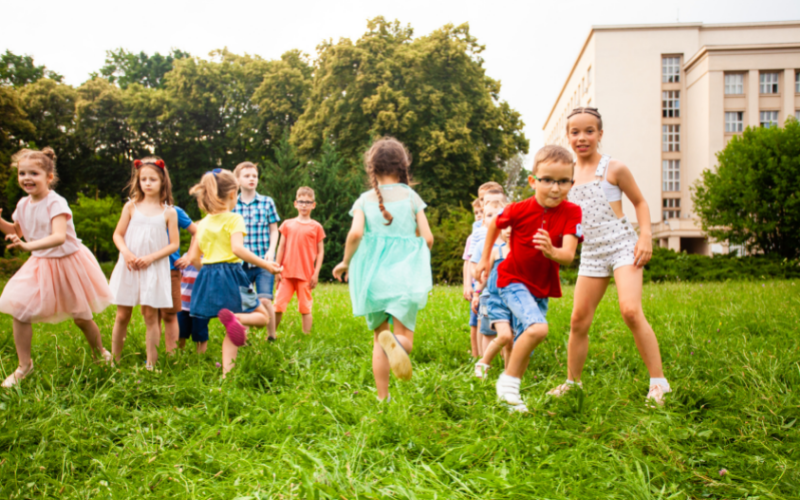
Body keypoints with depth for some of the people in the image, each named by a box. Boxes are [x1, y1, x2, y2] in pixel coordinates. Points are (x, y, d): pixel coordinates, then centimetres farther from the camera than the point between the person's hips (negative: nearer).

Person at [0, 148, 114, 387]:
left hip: (67, 262, -5)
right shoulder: (23, 204, -1)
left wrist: (28, 245, -50)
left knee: (81, 317, 6)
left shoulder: (56, 203, -22)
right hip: (40, 265, 6)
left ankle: (100, 352, 34)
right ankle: (24, 365, 9)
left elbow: (59, 237, -37)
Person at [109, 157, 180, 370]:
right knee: (122, 315, 6)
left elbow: (174, 244, -1)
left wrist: (151, 257, -13)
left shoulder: (168, 212, 1)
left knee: (150, 314, 1)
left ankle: (151, 364, 8)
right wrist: (126, 253, -11)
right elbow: (118, 234, 7)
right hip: (128, 266, 2)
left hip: (154, 268, -1)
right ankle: (114, 360, 19)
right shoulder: (131, 206, 6)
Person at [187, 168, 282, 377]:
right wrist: (266, 265, -19)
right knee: (263, 316, 7)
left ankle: (226, 372, 3)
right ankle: (234, 317, -23)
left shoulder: (203, 223, 13)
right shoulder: (233, 219, -6)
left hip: (208, 277, 6)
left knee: (232, 333, 15)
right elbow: (238, 249, -22)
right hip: (230, 275, -6)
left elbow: (193, 258, 13)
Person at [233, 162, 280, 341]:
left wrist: (271, 250, -6)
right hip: (240, 262, 2)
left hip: (263, 260, -1)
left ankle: (271, 336, 8)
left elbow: (274, 230, 8)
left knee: (265, 300, -10)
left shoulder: (267, 202, 5)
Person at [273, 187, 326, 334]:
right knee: (278, 306, -1)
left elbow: (320, 251, 4)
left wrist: (316, 273, -2)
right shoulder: (287, 224, 9)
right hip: (287, 273, 2)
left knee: (305, 309, 4)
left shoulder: (316, 227, 3)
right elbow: (281, 247, 11)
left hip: (306, 275, -1)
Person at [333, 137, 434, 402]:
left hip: (373, 275, 2)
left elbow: (356, 233, -12)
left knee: (379, 338, 14)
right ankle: (396, 341, -39)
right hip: (404, 275, -2)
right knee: (405, 337, -1)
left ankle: (383, 398, 12)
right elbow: (427, 238, -2)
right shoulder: (411, 196, 2)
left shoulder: (365, 199, 3)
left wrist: (345, 262, 4)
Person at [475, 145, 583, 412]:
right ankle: (508, 381, -9)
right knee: (538, 328, -26)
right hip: (513, 280, -4)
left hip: (542, 287, 4)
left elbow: (568, 255, -27)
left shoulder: (571, 213, -16)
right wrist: (485, 258, 10)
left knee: (526, 343, 13)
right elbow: (495, 225, 4)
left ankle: (510, 394, 32)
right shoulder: (519, 210, -18)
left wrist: (552, 252, -49)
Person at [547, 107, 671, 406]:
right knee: (579, 320, 5)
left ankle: (658, 383, -10)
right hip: (591, 253, 5)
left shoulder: (614, 169, -3)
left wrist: (646, 236, -8)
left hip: (622, 247, -5)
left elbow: (640, 202, 5)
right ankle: (572, 382, 22)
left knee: (631, 311, -21)